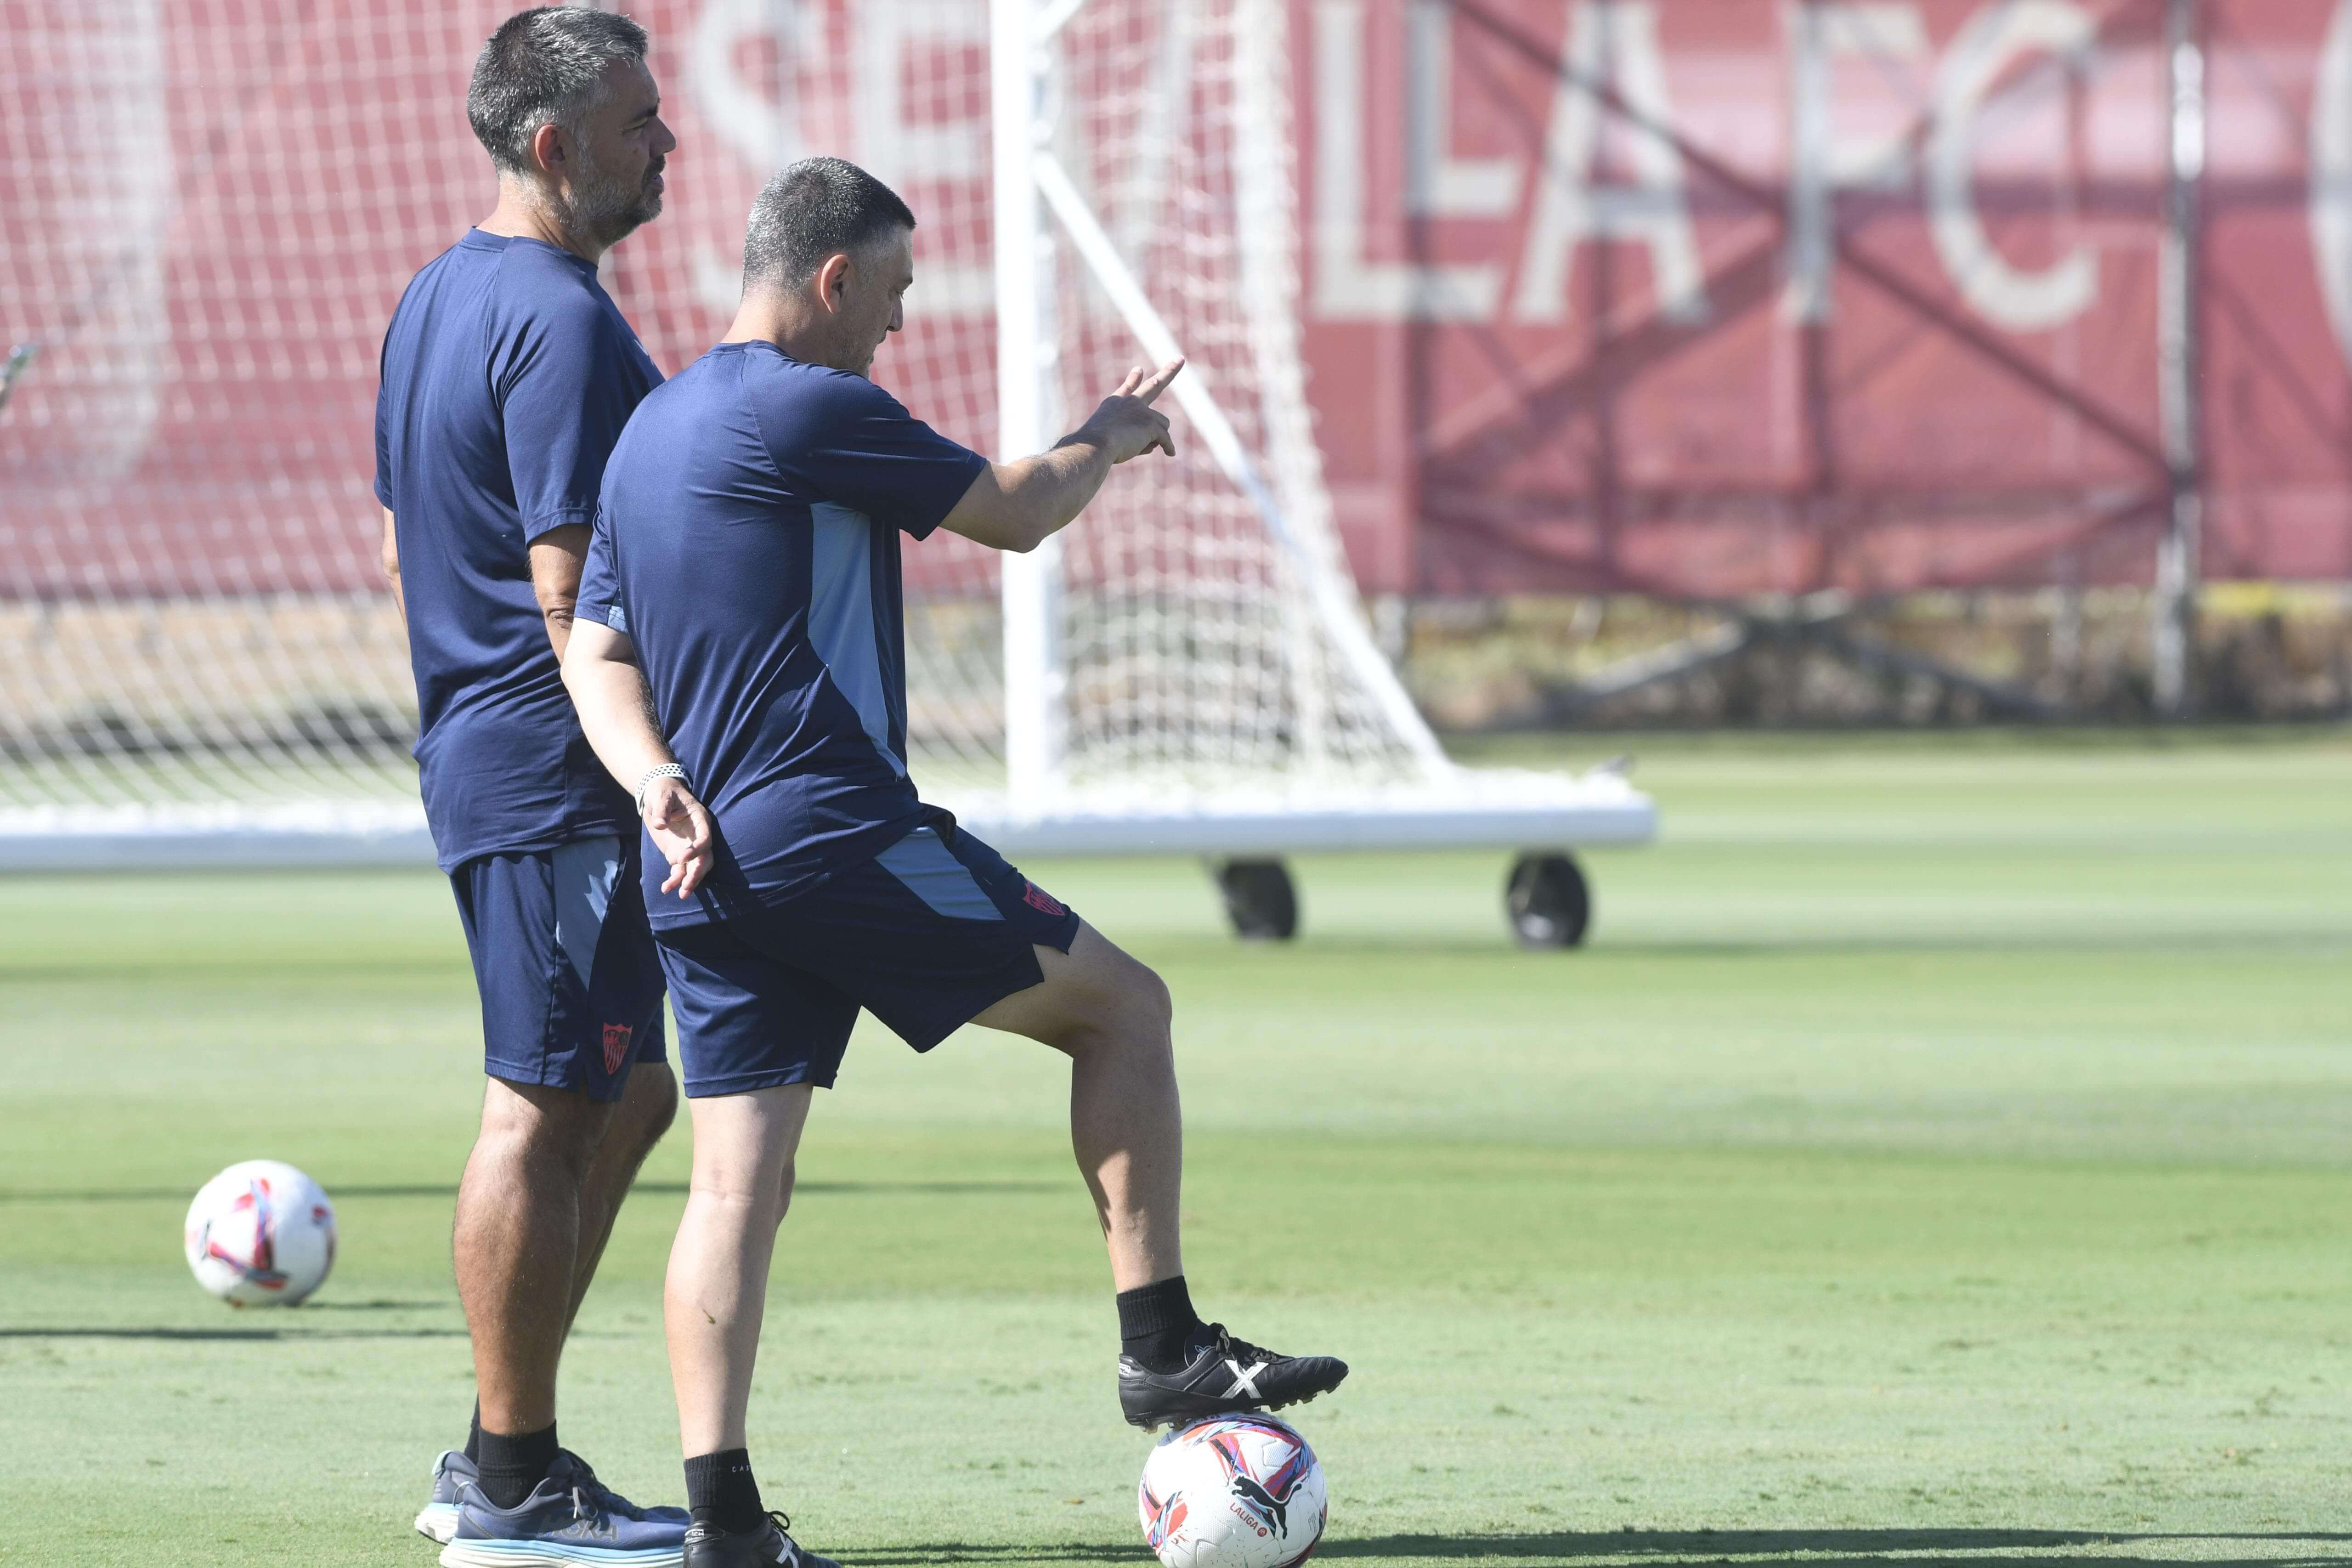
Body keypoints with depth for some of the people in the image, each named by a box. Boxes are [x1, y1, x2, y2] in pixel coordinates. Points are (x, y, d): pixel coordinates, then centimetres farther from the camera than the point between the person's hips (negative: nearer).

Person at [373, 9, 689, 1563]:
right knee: (547, 1111, -5)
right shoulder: (559, 322, -17)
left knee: (624, 1097, 16)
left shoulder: (438, 298, 15)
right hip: (559, 777, -10)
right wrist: (657, 781, -20)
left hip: (477, 749, 10)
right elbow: (572, 588, -21)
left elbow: (405, 551, 22)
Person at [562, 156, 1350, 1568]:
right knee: (1121, 1003, 6)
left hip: (708, 865, 8)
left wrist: (656, 783, 0)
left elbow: (596, 652, 16)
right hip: (834, 832, -8)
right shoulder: (812, 407, -10)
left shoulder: (649, 433, 18)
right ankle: (1163, 1345, 5)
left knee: (737, 1177, 3)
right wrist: (1110, 440, 17)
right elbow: (1016, 514, -3)